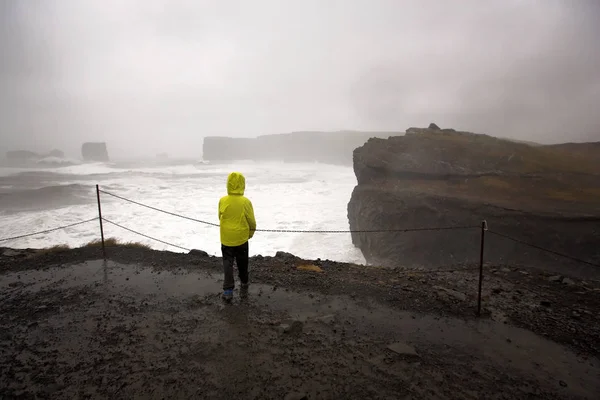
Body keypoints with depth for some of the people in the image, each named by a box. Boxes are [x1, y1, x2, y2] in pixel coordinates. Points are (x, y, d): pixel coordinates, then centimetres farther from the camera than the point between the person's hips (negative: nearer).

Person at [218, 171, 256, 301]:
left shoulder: (222, 201, -10)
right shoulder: (246, 202, -17)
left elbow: (220, 218, 3)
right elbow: (251, 221, -9)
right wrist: (251, 232, 10)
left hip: (226, 238, 1)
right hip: (241, 238, -1)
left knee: (227, 263, 8)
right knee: (242, 262, 18)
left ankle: (228, 290, 4)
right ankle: (244, 283, 36)